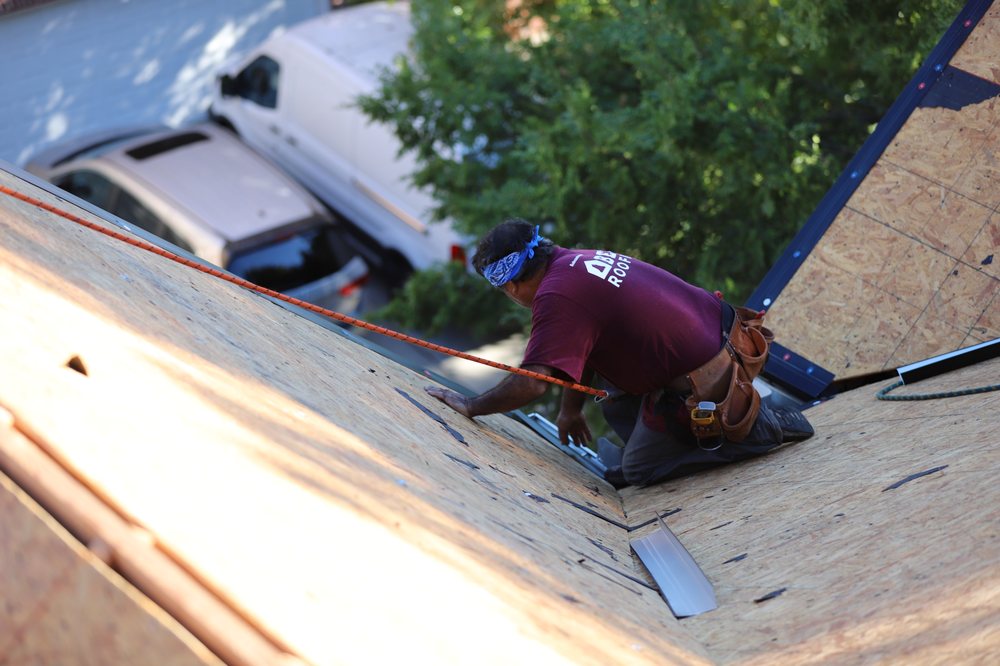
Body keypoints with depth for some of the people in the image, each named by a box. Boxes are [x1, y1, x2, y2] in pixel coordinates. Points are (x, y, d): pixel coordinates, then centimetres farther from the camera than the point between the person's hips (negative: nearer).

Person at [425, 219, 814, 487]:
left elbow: (531, 384, -27)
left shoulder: (555, 298, -21)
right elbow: (579, 350, 20)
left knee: (637, 471, 9)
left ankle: (764, 426, 3)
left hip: (704, 382, -10)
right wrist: (570, 409, 27)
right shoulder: (575, 260, 8)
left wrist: (471, 407, -14)